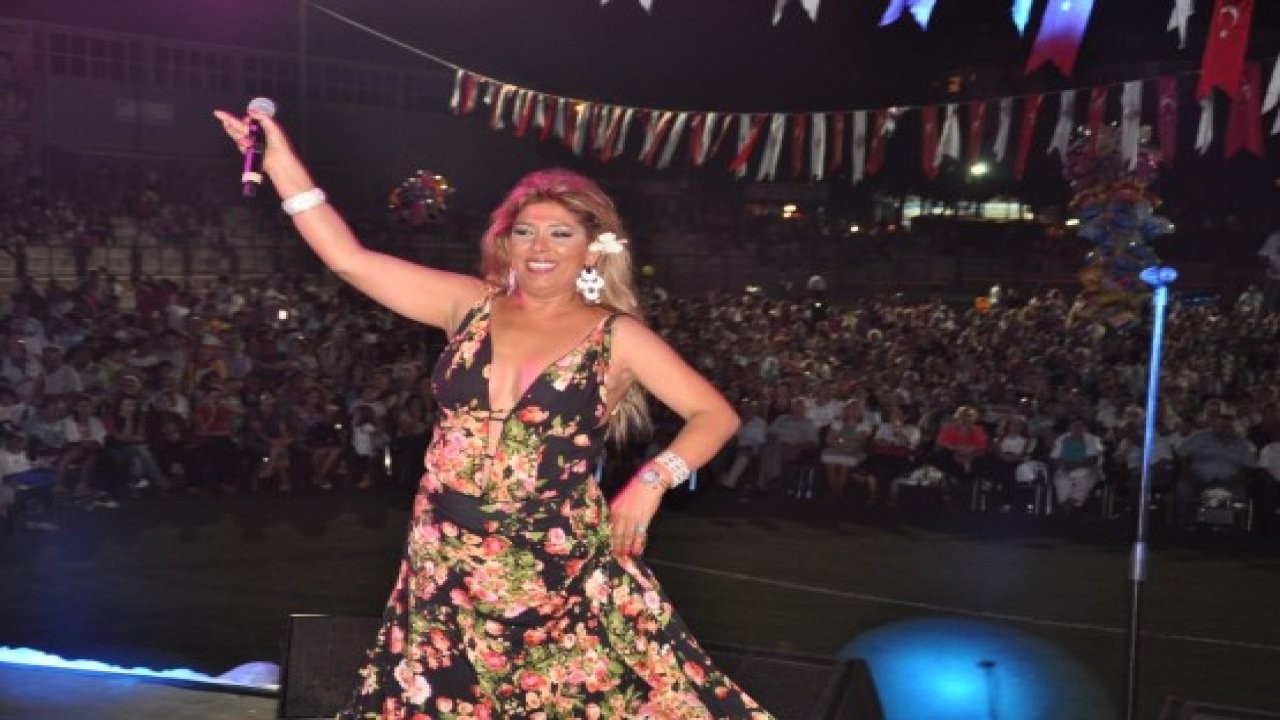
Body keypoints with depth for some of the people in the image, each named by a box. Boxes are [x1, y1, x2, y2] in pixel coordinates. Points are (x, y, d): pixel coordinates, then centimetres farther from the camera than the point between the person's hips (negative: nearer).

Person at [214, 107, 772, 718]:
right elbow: (350, 259, 2)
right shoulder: (471, 305, 5)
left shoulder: (616, 336, -1)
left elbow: (716, 414, 2)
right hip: (447, 567, 3)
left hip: (562, 573, -2)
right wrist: (283, 164, -3)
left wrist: (652, 480, -12)